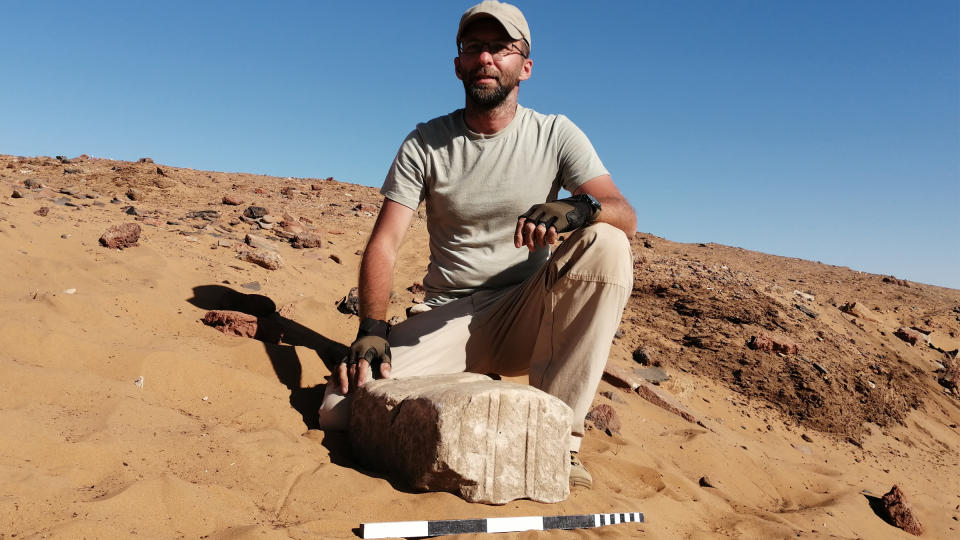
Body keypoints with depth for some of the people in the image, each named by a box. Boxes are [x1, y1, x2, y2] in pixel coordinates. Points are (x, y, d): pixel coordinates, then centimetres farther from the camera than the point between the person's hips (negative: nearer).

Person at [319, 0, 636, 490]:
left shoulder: (555, 135, 0)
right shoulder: (425, 144, 1)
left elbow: (625, 217, -10)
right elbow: (384, 243, -4)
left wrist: (580, 207, -35)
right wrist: (372, 332, -19)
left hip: (527, 317, 0)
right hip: (448, 317, 0)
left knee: (606, 245, -30)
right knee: (340, 408, -23)